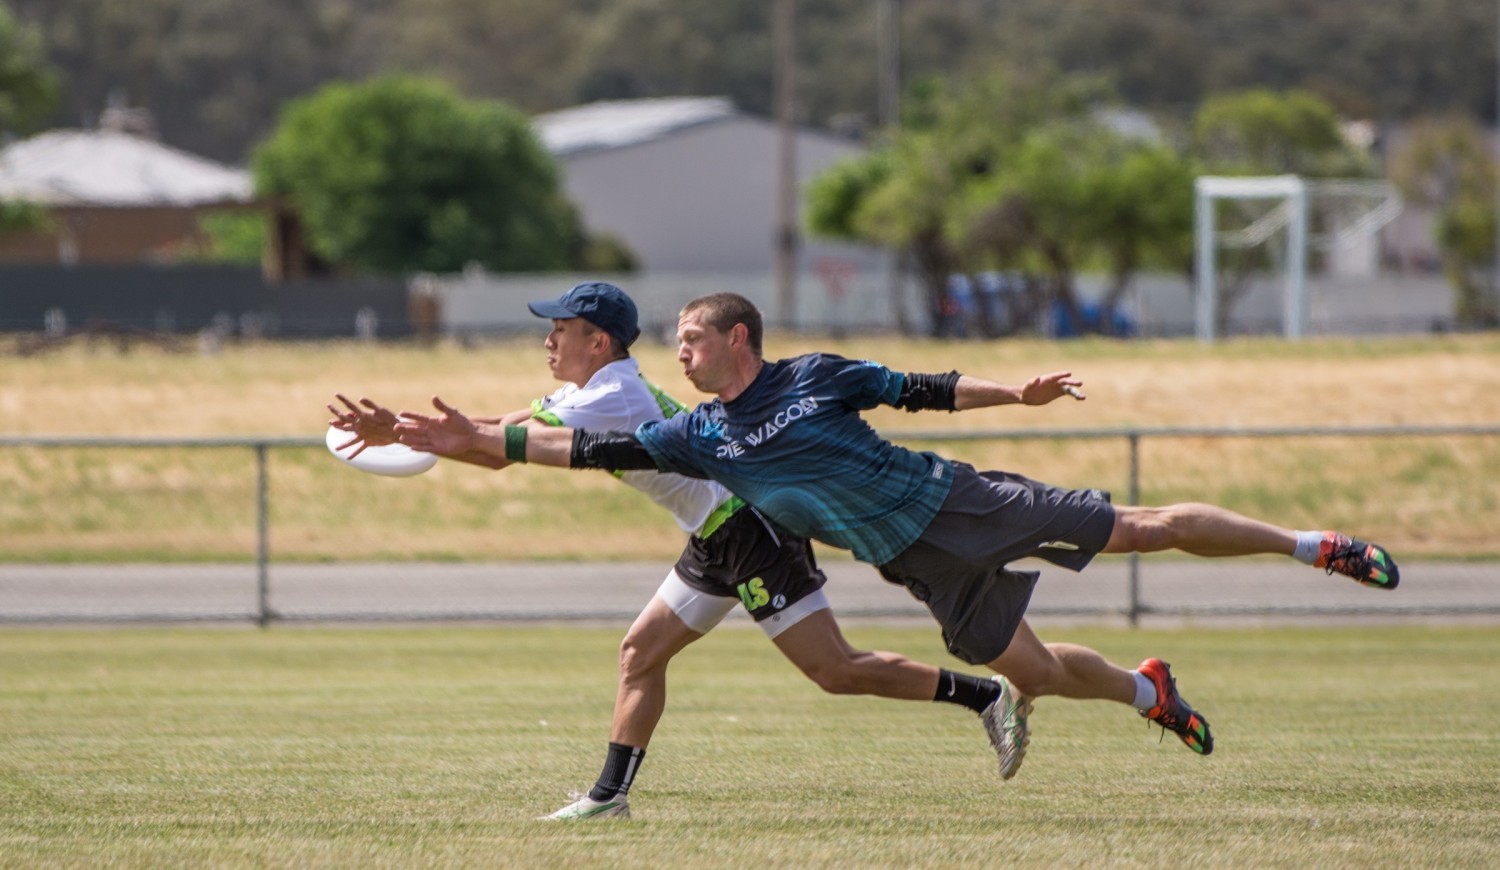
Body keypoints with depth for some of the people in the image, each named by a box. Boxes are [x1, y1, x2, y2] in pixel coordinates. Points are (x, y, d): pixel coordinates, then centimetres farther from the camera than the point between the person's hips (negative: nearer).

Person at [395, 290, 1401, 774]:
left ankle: (1317, 546, 8)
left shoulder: (817, 377, -8)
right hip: (919, 565, 4)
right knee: (1032, 668, 0)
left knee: (1140, 529, -3)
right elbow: (590, 449, -2)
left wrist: (1017, 393, -4)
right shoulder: (697, 438, 1)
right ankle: (1150, 691, 28)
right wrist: (479, 439, -9)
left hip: (958, 501, -4)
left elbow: (923, 389, 1)